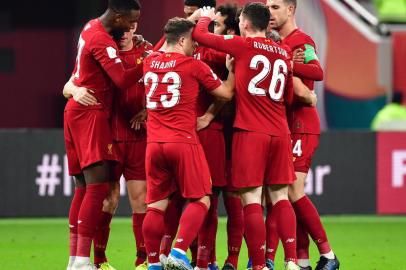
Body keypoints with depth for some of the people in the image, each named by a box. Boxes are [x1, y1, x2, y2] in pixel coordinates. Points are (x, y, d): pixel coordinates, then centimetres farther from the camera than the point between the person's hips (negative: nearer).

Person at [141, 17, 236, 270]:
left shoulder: (150, 62, 11)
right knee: (201, 200, 3)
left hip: (154, 143, 5)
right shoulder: (194, 66, -4)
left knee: (156, 205, 8)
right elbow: (226, 93, 4)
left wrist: (189, 22, 41)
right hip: (183, 142, -5)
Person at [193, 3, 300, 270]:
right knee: (280, 198, 9)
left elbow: (199, 35, 2)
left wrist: (205, 17, 22)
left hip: (250, 132, -5)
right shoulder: (283, 53, 12)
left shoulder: (242, 45, -4)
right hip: (280, 133, 5)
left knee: (252, 200, -4)